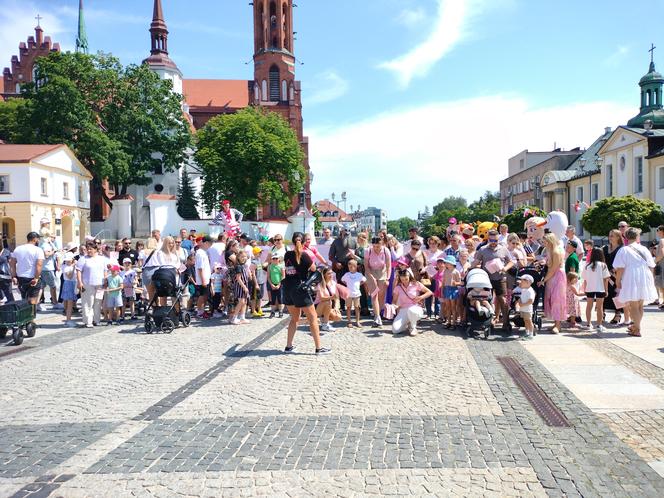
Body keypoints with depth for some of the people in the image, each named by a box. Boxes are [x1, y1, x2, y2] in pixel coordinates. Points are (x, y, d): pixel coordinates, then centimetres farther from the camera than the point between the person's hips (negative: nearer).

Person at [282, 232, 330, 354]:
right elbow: (313, 268, -2)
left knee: (294, 318, 20)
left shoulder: (287, 255, 4)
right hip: (300, 288, -6)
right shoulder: (303, 256, -13)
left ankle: (288, 346, 20)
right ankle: (318, 348, 3)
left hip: (287, 288, 6)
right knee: (313, 318, 3)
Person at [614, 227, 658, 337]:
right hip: (645, 281, 5)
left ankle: (637, 330, 4)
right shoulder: (644, 249, 5)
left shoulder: (624, 250, -7)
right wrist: (650, 280, 20)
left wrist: (618, 282, -5)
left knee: (633, 306, 3)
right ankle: (636, 326, 33)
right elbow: (651, 266, 8)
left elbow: (620, 269, -12)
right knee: (640, 305, 18)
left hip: (631, 281, -4)